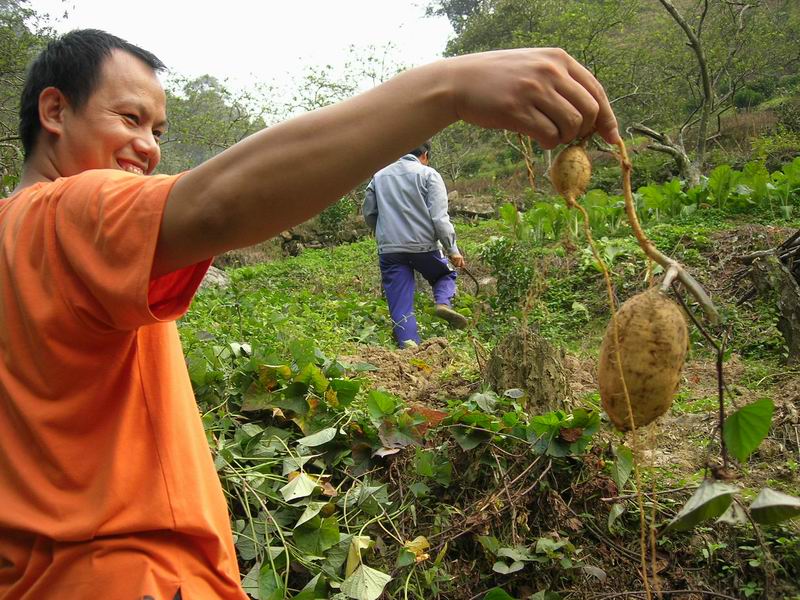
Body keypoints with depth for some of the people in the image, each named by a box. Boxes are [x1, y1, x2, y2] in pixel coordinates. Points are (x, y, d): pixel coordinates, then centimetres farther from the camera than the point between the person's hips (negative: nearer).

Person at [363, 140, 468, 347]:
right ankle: (443, 302, -4)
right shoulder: (428, 174, -1)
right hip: (423, 246, -3)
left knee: (400, 306, 6)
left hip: (389, 250, 3)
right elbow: (439, 217, -9)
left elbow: (368, 213, 18)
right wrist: (452, 250, -5)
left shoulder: (379, 176, 14)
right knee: (445, 274, 24)